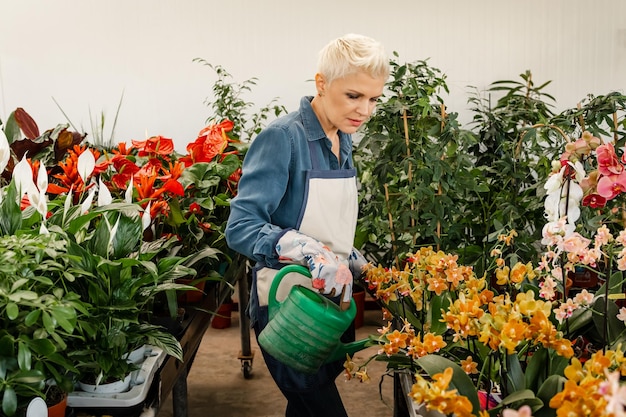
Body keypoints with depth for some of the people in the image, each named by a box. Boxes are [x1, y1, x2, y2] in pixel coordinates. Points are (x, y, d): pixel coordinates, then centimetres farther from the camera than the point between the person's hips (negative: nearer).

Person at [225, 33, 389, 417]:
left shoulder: (344, 139, 7)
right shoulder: (283, 137, -18)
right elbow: (241, 228, -25)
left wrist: (351, 260, 11)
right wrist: (312, 251, -38)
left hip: (333, 298, 8)